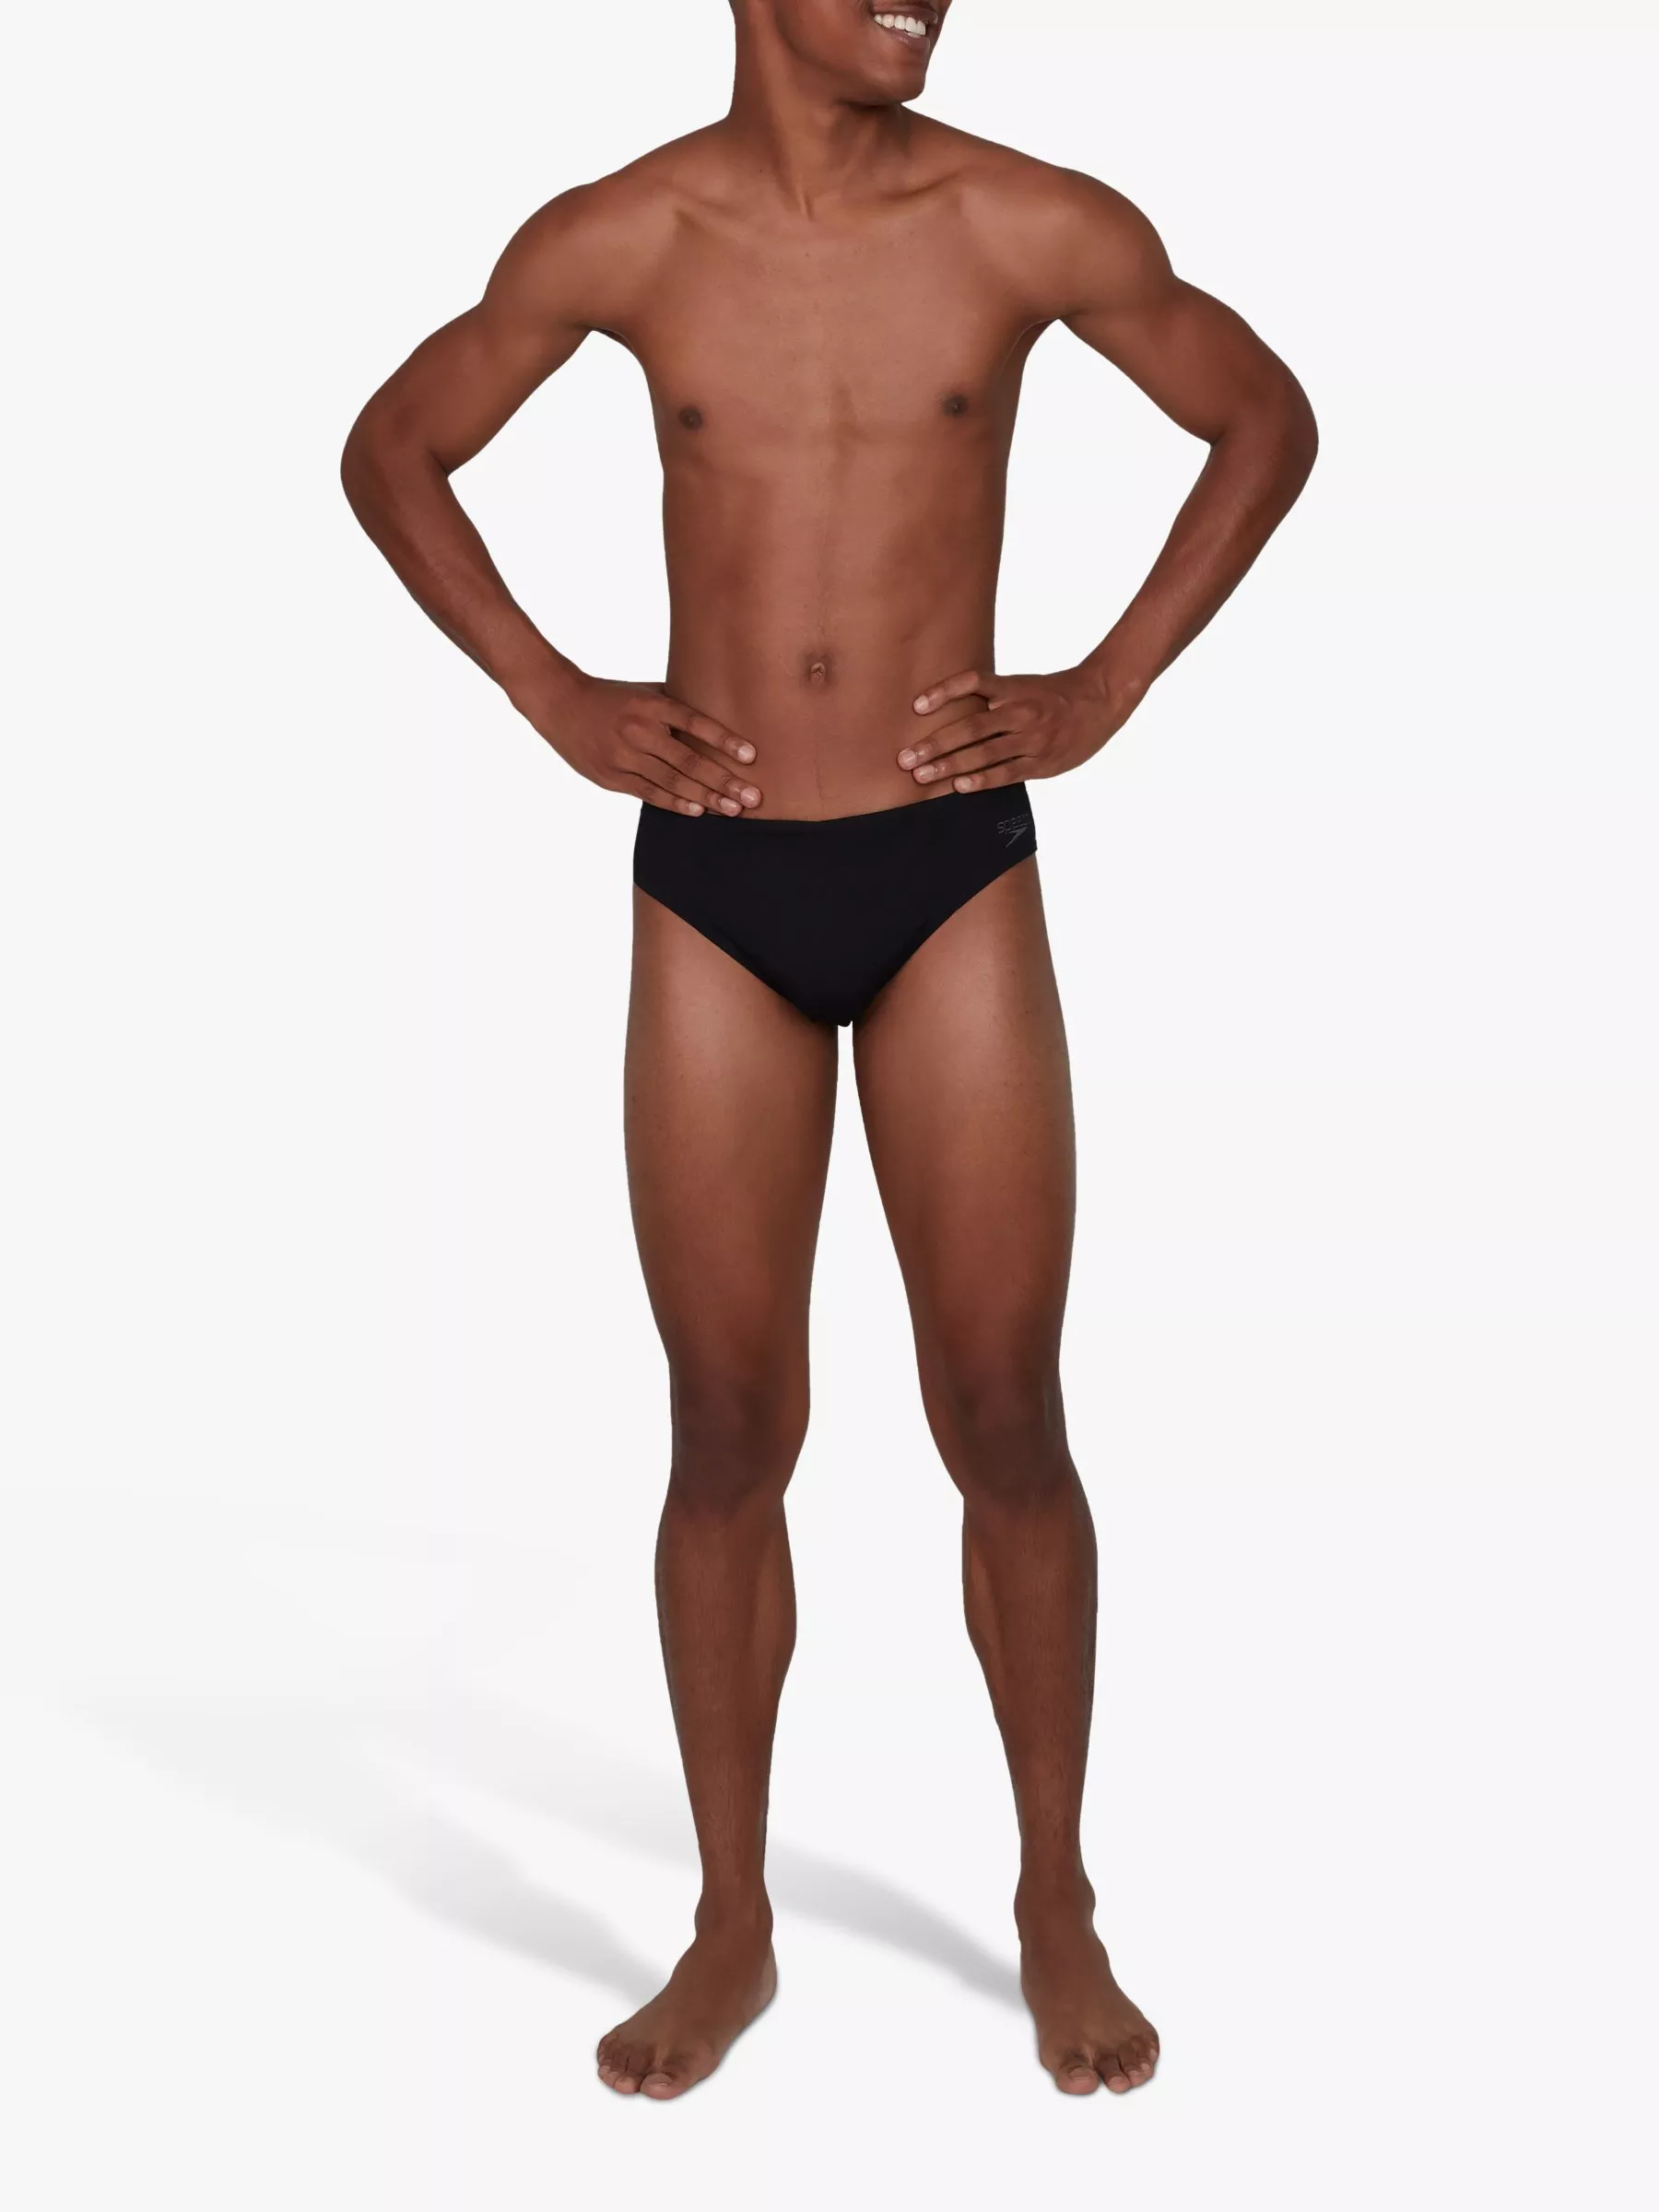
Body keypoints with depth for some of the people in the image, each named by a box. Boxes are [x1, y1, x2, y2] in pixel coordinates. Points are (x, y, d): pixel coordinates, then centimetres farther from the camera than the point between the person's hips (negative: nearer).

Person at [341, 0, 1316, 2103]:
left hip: (956, 877, 0)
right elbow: (392, 450, 13)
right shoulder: (618, 240, 0)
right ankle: (731, 1930, 22)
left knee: (1006, 1424, 3)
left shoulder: (1034, 227, -2)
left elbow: (1267, 419, 11)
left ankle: (1058, 1910, 23)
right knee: (728, 1437, 6)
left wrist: (1108, 685, 2)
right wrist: (552, 696, 3)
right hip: (712, 886, 1)